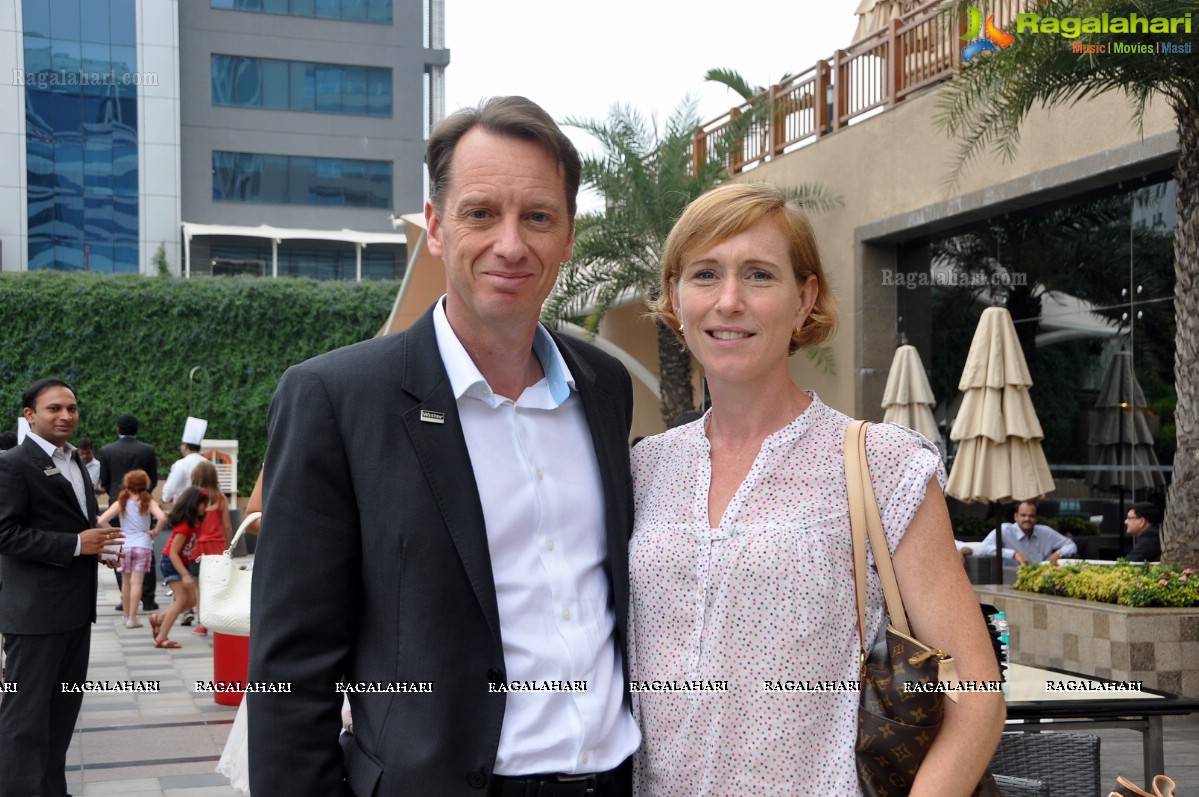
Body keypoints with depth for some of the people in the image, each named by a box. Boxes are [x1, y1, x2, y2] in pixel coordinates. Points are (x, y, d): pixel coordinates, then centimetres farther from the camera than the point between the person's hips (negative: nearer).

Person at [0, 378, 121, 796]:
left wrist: (95, 542, 4)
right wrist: (76, 545, -21)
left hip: (76, 606, 9)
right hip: (36, 610, -9)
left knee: (63, 707, 15)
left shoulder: (75, 461, 15)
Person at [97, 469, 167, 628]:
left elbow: (101, 521, -8)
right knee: (136, 582, -4)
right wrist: (155, 531, -3)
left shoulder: (121, 503, 2)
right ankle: (132, 618, -6)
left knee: (126, 582, 14)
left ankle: (127, 616, 24)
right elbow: (162, 518, -19)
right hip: (143, 545, -2)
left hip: (125, 545, 2)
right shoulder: (148, 503, -2)